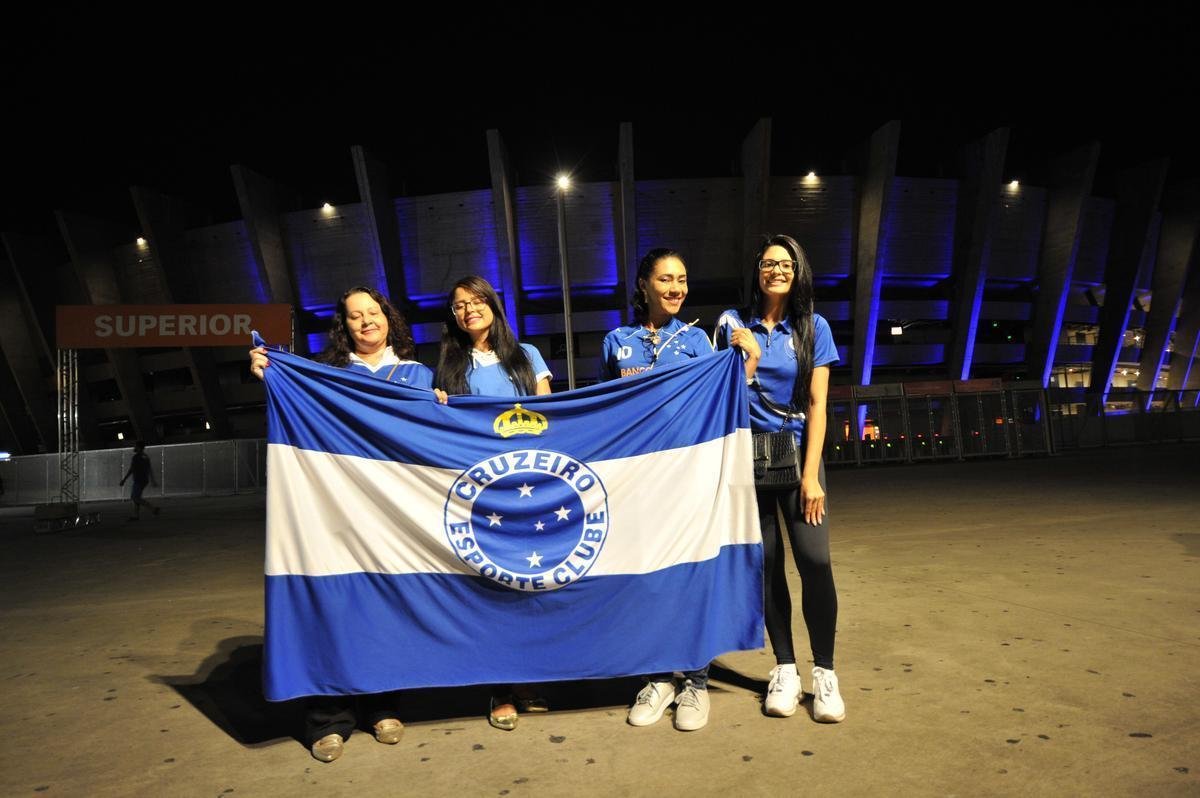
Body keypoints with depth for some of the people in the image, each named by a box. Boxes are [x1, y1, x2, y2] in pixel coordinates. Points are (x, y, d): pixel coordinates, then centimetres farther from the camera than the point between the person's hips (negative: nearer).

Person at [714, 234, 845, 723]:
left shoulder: (813, 328, 3)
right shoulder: (733, 324, 4)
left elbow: (817, 404, -2)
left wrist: (811, 475, -9)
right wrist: (747, 357, -13)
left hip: (797, 452, 0)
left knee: (815, 560, -11)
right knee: (766, 562, 3)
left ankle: (824, 672, 3)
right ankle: (785, 669, 15)